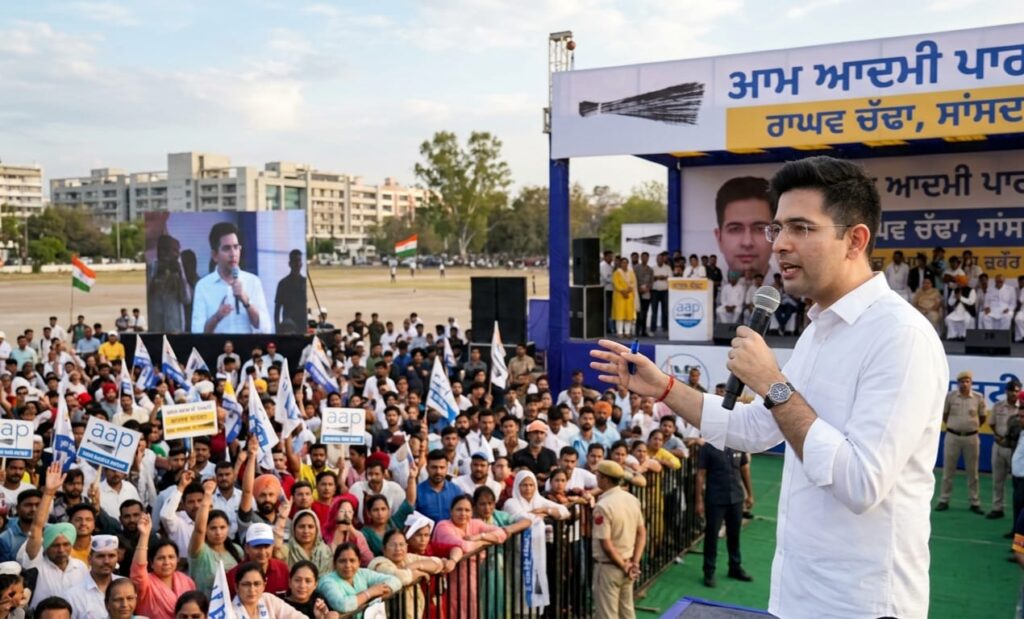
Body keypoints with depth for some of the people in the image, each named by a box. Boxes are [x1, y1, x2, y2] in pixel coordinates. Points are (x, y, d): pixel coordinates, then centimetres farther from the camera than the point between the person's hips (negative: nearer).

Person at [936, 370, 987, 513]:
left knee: (972, 471, 8)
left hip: (971, 437, 0)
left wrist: (972, 427, 9)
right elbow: (944, 414, 8)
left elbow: (982, 417, 10)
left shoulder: (978, 398, -4)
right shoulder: (950, 396, -5)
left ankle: (974, 502, 16)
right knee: (948, 470, 6)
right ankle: (944, 500, 13)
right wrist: (952, 426, 8)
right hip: (952, 436, 0)